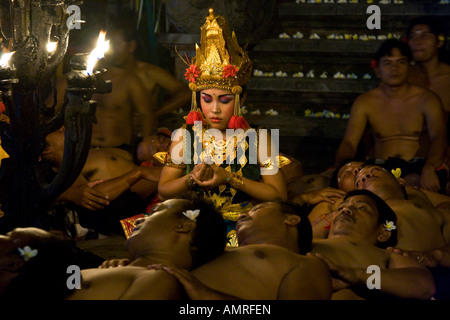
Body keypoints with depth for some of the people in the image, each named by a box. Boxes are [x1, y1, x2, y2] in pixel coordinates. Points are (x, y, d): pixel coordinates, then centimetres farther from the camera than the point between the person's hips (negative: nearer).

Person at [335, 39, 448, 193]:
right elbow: (349, 143, 0)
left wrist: (428, 169, -38)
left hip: (419, 168, -2)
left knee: (414, 181, -40)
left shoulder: (427, 99, 2)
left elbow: (438, 138, -14)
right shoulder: (365, 102, 10)